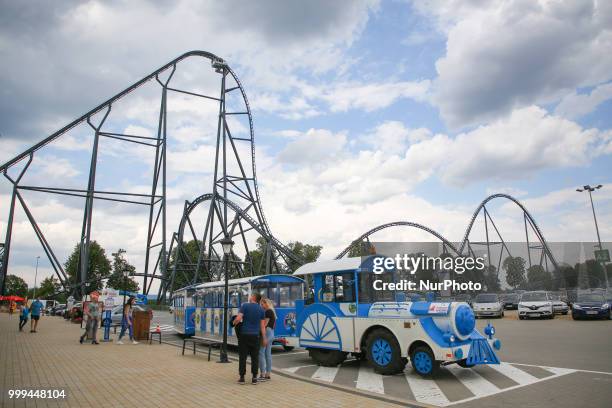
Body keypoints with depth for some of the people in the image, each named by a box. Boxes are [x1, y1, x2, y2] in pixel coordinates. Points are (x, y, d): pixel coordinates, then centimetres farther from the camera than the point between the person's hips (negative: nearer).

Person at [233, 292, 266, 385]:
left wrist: (234, 323, 8)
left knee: (243, 356, 5)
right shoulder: (261, 309, 5)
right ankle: (254, 378, 6)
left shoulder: (245, 305, -5)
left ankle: (242, 377, 7)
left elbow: (238, 319, -14)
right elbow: (262, 325, 3)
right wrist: (264, 338, 8)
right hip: (255, 335, 2)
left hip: (244, 335, -2)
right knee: (254, 357, 7)